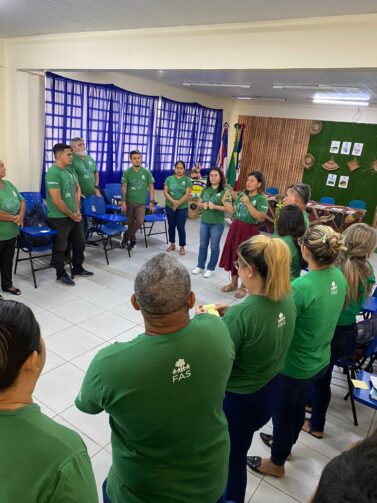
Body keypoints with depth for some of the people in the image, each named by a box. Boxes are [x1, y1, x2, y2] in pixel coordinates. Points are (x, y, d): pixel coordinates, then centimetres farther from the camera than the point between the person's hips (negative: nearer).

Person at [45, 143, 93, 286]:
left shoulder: (70, 170, 8)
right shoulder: (53, 172, -18)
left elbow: (77, 189, 16)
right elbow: (57, 200, -22)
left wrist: (77, 211, 5)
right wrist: (71, 215, -11)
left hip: (74, 217, 9)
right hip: (59, 218, -8)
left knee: (80, 244, 19)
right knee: (60, 248, 6)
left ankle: (78, 269, 36)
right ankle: (61, 274, 22)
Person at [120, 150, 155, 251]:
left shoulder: (147, 172, -1)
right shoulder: (127, 172, -3)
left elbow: (151, 187, 3)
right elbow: (124, 188, -3)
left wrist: (152, 202, -2)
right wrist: (123, 202, -10)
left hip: (141, 202, 0)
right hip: (129, 202, 0)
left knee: (139, 222, -13)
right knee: (131, 222, 6)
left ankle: (126, 236, 9)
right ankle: (132, 241, 26)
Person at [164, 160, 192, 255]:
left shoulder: (187, 180, -3)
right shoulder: (169, 179, 3)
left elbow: (187, 194, -9)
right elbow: (165, 193, -3)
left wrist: (178, 203, -17)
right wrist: (173, 201, -17)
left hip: (182, 208, -3)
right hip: (170, 207, 3)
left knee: (181, 227, -1)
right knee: (171, 226, 12)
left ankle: (182, 246, 11)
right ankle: (172, 244, 27)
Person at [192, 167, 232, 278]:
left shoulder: (224, 191, -10)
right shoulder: (205, 190, 6)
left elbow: (228, 208, -15)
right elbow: (199, 203, 13)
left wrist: (215, 206, -22)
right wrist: (203, 205, -9)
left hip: (217, 223, -5)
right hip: (204, 221, 5)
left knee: (214, 247, 7)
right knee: (203, 245, 15)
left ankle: (211, 268, 20)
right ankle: (200, 266, 28)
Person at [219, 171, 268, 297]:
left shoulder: (262, 199, -11)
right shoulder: (241, 195, 8)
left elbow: (261, 218, -22)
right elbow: (234, 212, 11)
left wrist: (248, 204, -24)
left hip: (249, 231, -6)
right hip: (235, 228, 6)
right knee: (233, 255, 13)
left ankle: (243, 287, 22)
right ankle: (233, 283, 31)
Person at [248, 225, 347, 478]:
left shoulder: (300, 287, -34)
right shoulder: (339, 277, -9)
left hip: (294, 365, -7)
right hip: (319, 360, 7)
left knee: (283, 412, 18)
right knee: (298, 407, 29)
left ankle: (277, 463, 42)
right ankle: (285, 444, 55)